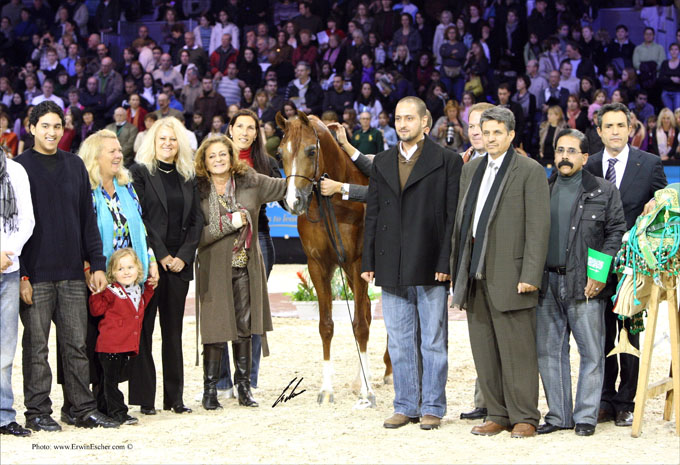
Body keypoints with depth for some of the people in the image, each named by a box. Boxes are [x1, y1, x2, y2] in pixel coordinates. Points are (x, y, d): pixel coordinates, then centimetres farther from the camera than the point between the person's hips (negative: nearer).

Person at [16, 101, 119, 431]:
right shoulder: (20, 167, -2)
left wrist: (96, 264, 6)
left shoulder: (75, 166, 12)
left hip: (72, 274, 4)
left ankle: (84, 409, 12)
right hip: (36, 275, -4)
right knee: (36, 347, 1)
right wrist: (20, 276, -11)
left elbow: (88, 219, 14)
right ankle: (37, 412, 8)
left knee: (77, 345, 6)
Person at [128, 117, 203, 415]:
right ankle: (144, 397, 2)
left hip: (179, 264, 4)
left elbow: (196, 220, 10)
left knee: (173, 331, 8)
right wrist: (160, 256, -12)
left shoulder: (187, 178, 13)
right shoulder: (140, 172, -1)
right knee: (144, 329, -2)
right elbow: (138, 217, -8)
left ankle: (175, 396, 12)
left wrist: (183, 256, -3)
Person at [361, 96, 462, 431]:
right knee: (400, 343, 9)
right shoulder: (382, 162, 13)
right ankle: (405, 406, 17)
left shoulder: (447, 161, -1)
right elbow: (372, 214, 13)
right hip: (392, 269, 4)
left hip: (430, 266, -4)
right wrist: (368, 261, 7)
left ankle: (432, 407, 11)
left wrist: (445, 262, -12)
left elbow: (453, 215, -5)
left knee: (433, 342, 2)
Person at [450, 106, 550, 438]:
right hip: (474, 274, 6)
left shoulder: (530, 171, -3)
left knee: (517, 349, -3)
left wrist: (530, 275, -15)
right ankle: (497, 415, 17)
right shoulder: (471, 170, 17)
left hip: (509, 274, -6)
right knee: (484, 350, 9)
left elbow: (539, 226, -9)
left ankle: (524, 417, 6)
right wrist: (456, 269, 13)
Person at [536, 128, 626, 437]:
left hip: (585, 284, -3)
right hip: (546, 284, 3)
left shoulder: (604, 192, 3)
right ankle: (558, 415, 16)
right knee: (549, 351, 6)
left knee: (591, 352, -1)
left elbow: (617, 233, 0)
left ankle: (586, 416, 8)